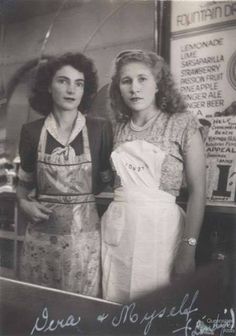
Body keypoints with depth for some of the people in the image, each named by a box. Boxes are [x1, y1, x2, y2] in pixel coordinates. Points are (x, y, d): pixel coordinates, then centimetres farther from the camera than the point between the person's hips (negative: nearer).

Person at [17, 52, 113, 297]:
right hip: (41, 235, 2)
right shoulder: (32, 132, 1)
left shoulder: (100, 129, -3)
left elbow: (108, 180, 8)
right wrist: (23, 203, -1)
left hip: (84, 234, -1)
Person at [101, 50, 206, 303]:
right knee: (116, 308, 12)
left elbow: (197, 190, -7)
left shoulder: (182, 124, -4)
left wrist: (189, 247, -13)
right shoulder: (120, 128, 9)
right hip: (116, 228, 4)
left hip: (159, 227, -4)